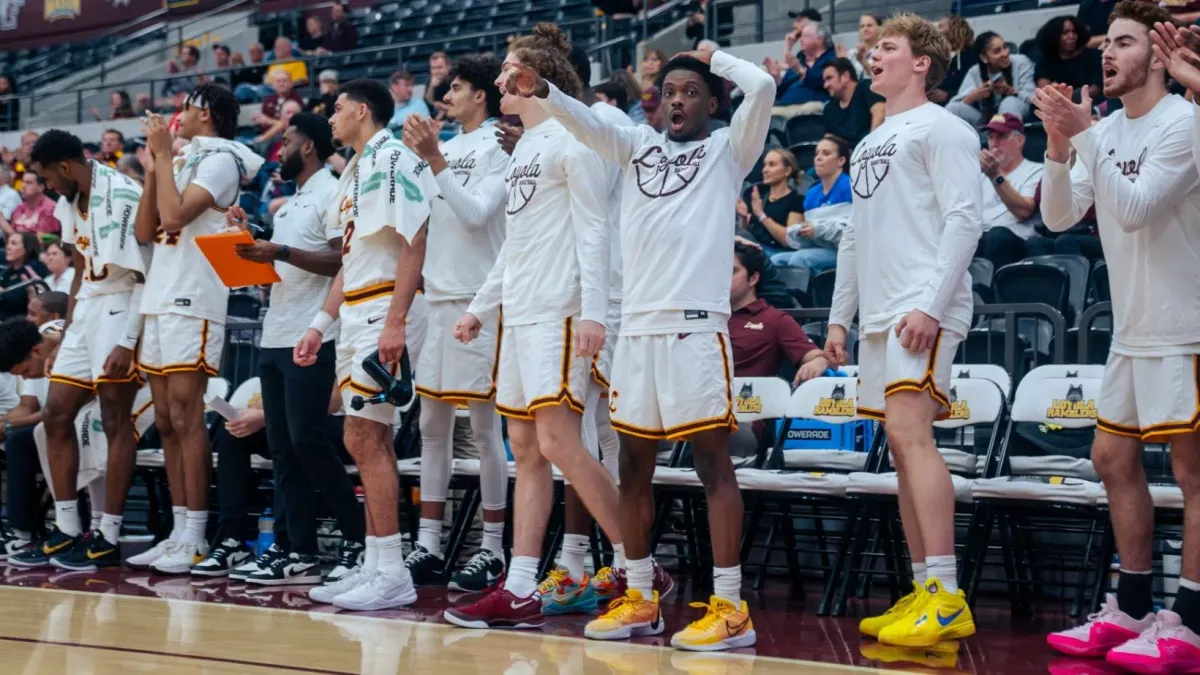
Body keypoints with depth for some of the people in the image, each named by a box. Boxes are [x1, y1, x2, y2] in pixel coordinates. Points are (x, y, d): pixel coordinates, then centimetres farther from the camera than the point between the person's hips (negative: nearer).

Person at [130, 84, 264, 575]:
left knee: (186, 419, -10)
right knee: (167, 422, 8)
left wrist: (164, 154, -10)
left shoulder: (220, 160, -6)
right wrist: (154, 165, 10)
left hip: (193, 305, -9)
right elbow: (147, 231, 16)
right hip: (160, 301, 9)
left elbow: (174, 216, -19)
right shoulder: (183, 162, 21)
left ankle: (195, 540, -8)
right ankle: (178, 534, 11)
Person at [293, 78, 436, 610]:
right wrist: (321, 323, 19)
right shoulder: (354, 172, 20)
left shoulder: (393, 160, -10)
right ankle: (376, 566, 13)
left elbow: (413, 245, -19)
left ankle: (392, 572, -8)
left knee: (364, 438, -12)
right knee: (370, 440, 9)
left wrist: (395, 322, -25)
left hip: (381, 313, -10)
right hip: (354, 316, 10)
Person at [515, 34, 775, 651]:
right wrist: (543, 93, -14)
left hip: (697, 322, -5)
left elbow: (762, 86, -8)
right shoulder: (638, 146, 19)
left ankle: (729, 606, -5)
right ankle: (639, 597, 19)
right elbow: (586, 123, 4)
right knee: (634, 462, 9)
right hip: (637, 323, 6)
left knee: (712, 458, -6)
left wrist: (712, 58, 8)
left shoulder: (727, 148, 6)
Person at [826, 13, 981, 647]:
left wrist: (929, 304, -22)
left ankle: (945, 598, -21)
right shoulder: (869, 144, 23)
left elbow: (963, 220, -13)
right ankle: (922, 592, 9)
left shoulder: (941, 128, -2)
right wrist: (839, 316, 20)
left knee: (911, 434, -19)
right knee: (901, 446, 6)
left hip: (923, 311, -9)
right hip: (877, 316, 9)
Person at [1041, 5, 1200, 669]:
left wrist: (1083, 136, -22)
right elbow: (1058, 217, 5)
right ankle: (1131, 610, 20)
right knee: (1114, 462, 12)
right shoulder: (1106, 131, 9)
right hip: (1132, 332, 9)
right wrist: (1059, 148, -10)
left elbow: (1134, 209, -22)